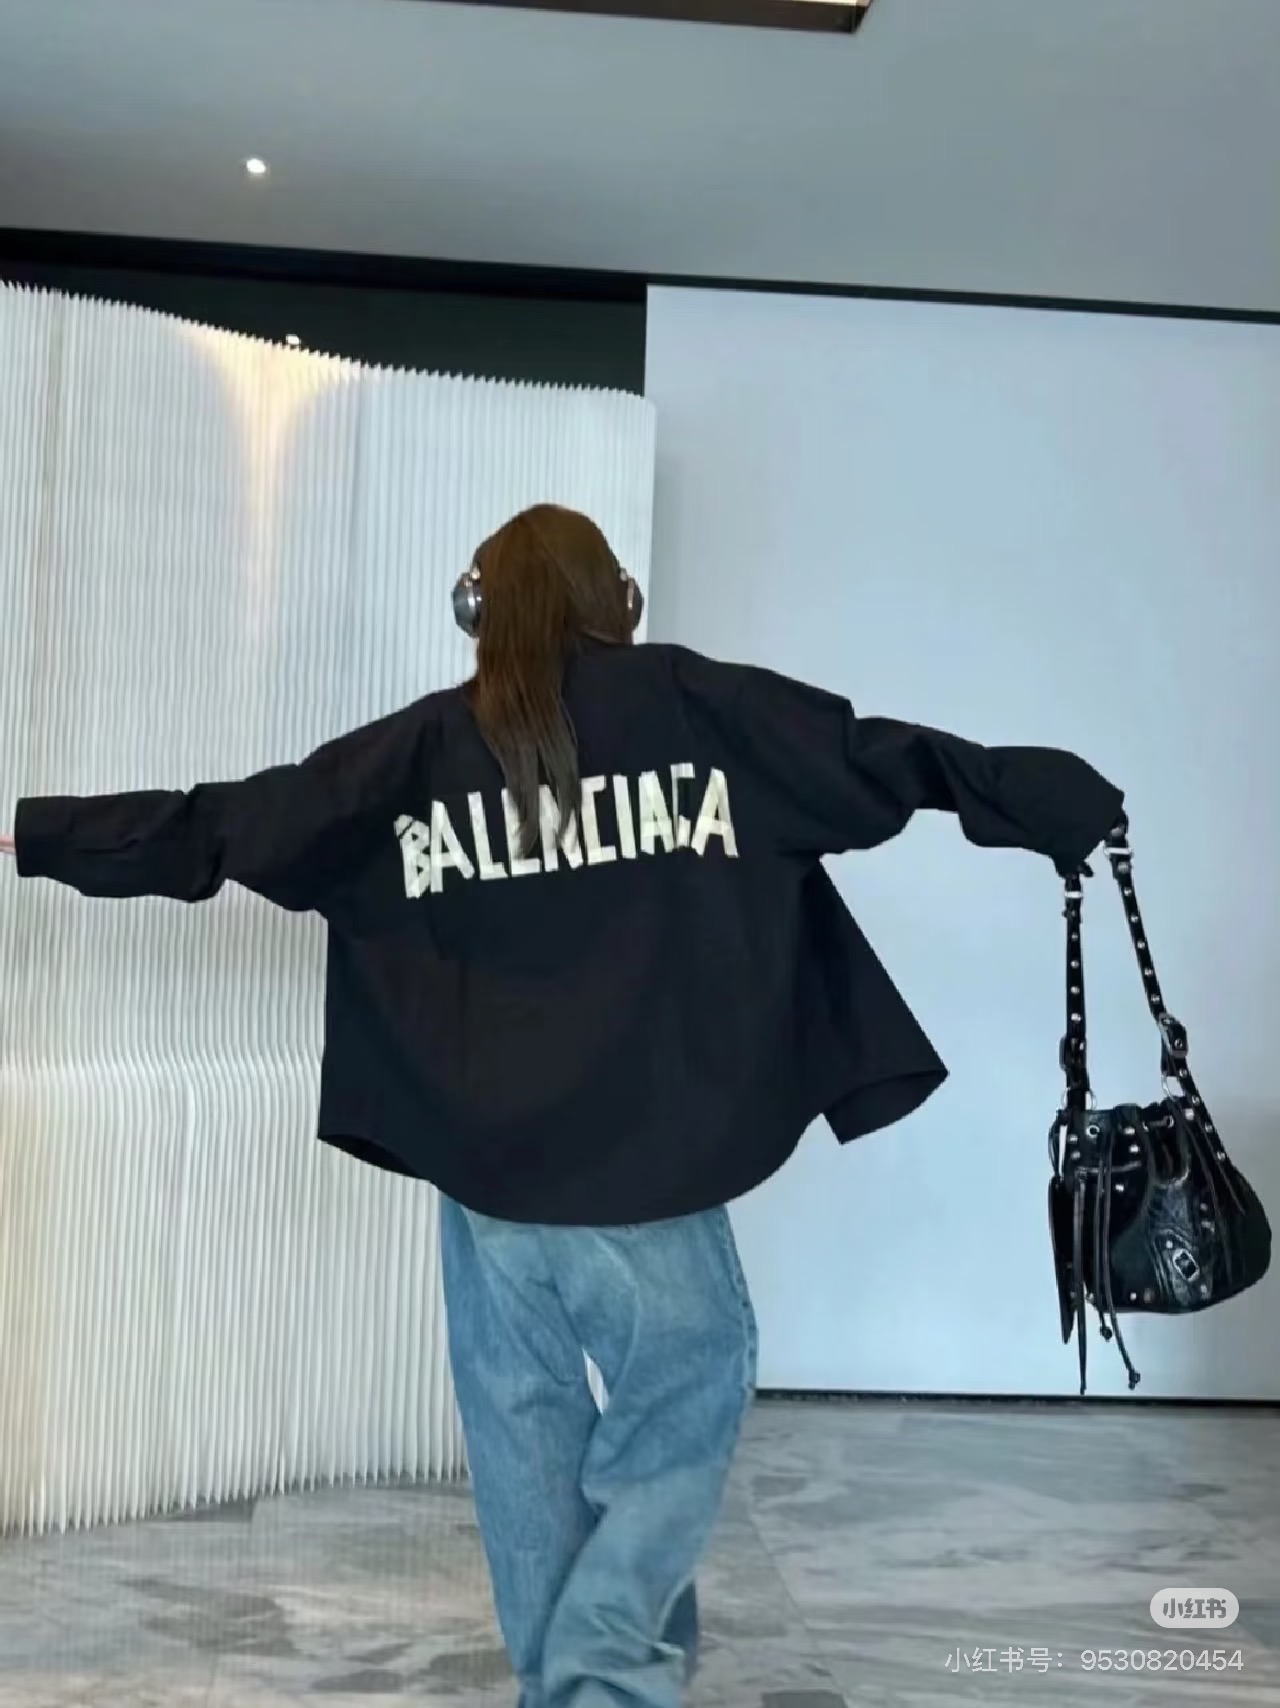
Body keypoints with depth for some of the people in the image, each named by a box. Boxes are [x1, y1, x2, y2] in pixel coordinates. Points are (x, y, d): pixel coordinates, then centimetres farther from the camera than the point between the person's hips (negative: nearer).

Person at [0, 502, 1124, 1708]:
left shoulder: (420, 748, 5)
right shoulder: (695, 704, -1)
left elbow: (217, 826, 9)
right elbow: (882, 760, 3)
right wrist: (1069, 806, 13)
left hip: (482, 1159, 3)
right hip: (644, 1158, -2)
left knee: (523, 1423, 16)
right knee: (689, 1388, 13)